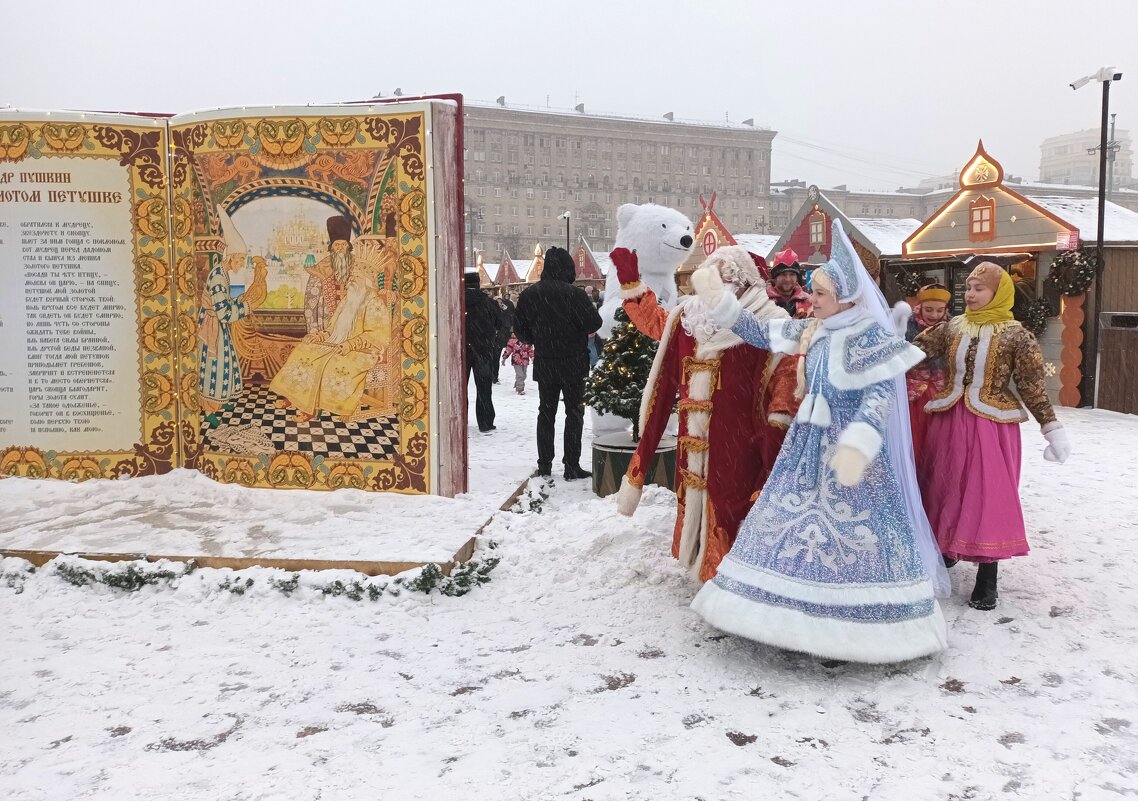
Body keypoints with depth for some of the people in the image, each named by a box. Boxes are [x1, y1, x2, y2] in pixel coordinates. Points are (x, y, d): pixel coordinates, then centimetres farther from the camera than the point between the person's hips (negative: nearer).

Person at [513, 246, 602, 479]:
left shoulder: (529, 294, -1)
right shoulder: (574, 294, -16)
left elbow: (520, 329, 4)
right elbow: (594, 323, -16)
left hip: (544, 364, 4)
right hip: (573, 363, -4)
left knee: (546, 411, 14)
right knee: (574, 412, 5)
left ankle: (544, 464, 16)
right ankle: (571, 466, 4)